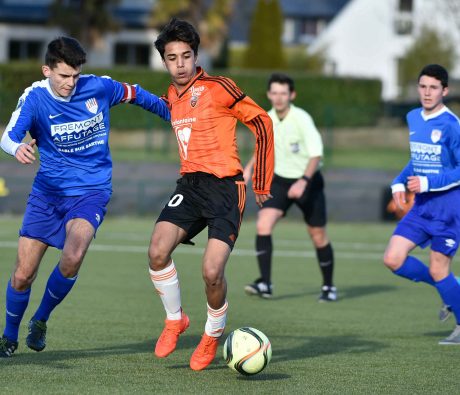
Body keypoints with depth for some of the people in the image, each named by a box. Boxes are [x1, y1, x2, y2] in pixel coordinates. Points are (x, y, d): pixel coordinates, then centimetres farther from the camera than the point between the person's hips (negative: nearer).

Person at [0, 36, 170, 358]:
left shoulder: (99, 87, -8)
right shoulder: (35, 97, -12)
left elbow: (136, 95, 12)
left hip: (91, 191, -1)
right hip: (47, 191, 1)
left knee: (73, 257, -28)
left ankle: (41, 320, -2)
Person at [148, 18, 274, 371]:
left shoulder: (218, 88, -8)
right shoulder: (171, 97, 13)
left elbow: (262, 123, -4)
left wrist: (262, 183, -3)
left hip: (225, 186, -6)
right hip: (189, 184, 6)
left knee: (212, 272, -16)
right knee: (158, 252, -18)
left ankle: (213, 336, 12)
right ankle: (175, 320, 5)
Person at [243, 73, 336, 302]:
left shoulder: (301, 119, -20)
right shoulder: (267, 119, -2)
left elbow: (316, 154, -24)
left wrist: (303, 181, -36)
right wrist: (249, 168, 5)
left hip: (308, 181, -4)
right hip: (280, 180, 4)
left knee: (318, 235, 5)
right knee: (263, 224, -17)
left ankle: (328, 287, 24)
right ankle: (265, 284, -16)